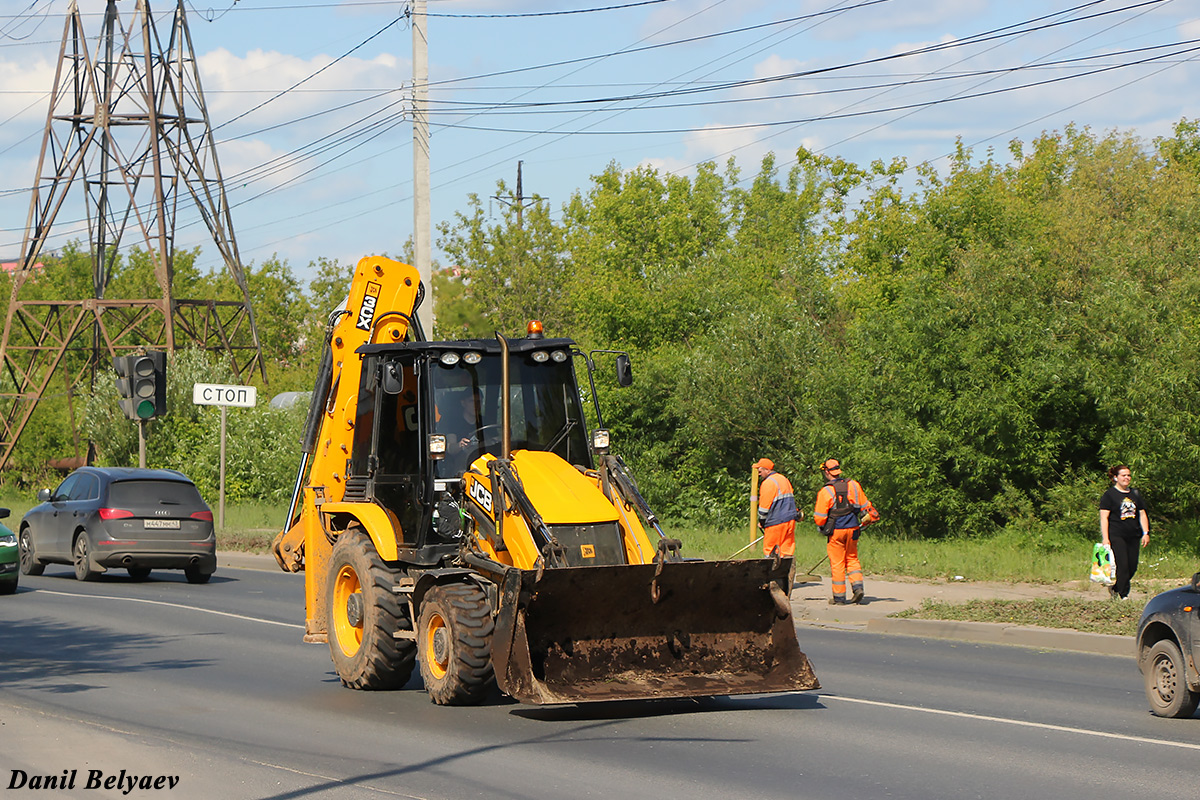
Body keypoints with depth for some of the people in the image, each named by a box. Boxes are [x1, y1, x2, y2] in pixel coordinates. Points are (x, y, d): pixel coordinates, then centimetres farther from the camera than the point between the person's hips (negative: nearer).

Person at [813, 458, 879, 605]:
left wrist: (822, 526, 12)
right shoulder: (853, 485, -1)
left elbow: (819, 517, -9)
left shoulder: (825, 491, -13)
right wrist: (870, 518, 29)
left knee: (837, 564, 4)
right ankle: (857, 586, 3)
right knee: (852, 559, 19)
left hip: (835, 532, -4)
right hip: (853, 529, 4)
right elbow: (865, 506, 10)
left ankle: (839, 597, 8)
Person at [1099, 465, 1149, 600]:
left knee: (1133, 567, 4)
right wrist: (1105, 538, -14)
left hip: (1133, 537, 6)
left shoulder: (1135, 494, 17)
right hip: (1116, 536, -6)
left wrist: (1146, 533, 8)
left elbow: (1142, 514, 20)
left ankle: (1114, 587, 25)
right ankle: (1124, 595, -7)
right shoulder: (1109, 495, -1)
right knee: (1122, 566, -12)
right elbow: (1104, 517, -6)